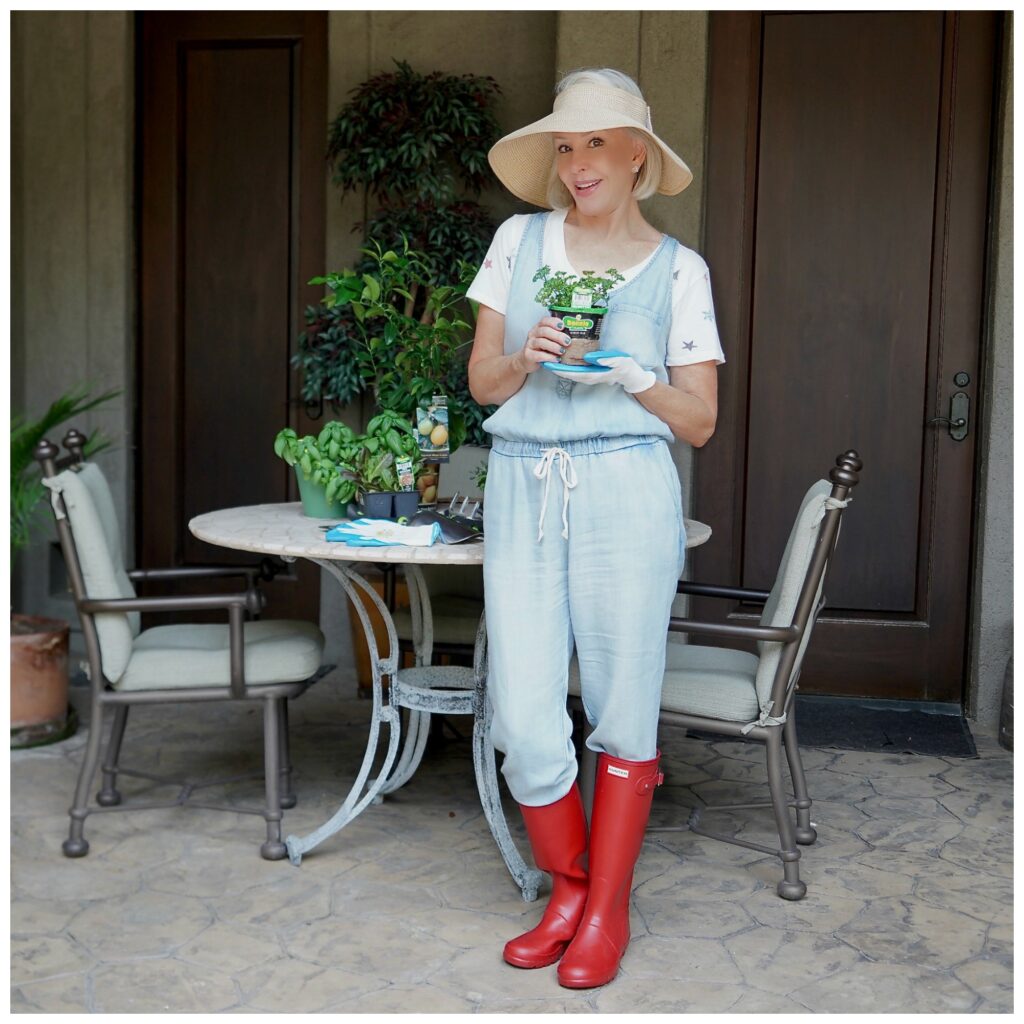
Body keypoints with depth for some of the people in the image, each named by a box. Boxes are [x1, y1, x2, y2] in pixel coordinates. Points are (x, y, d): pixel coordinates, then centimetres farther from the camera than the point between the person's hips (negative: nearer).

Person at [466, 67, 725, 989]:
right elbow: (482, 383, 11)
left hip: (627, 492, -2)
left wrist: (634, 377, -12)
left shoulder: (678, 270, 5)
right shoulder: (521, 240, 11)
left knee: (622, 713, 3)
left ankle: (607, 912, 20)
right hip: (522, 490, 2)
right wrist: (527, 357, -10)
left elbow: (700, 422, 5)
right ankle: (566, 894, 23)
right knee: (523, 718, 1)